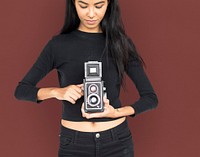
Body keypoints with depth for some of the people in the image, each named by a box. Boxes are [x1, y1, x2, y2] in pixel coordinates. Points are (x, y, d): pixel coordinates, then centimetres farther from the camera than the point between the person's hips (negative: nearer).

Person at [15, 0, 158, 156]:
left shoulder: (120, 43, -2)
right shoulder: (58, 44, -3)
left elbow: (151, 98, 0)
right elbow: (21, 90, 1)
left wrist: (116, 112, -18)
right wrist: (56, 92, -17)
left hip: (118, 142, 1)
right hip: (74, 144, 0)